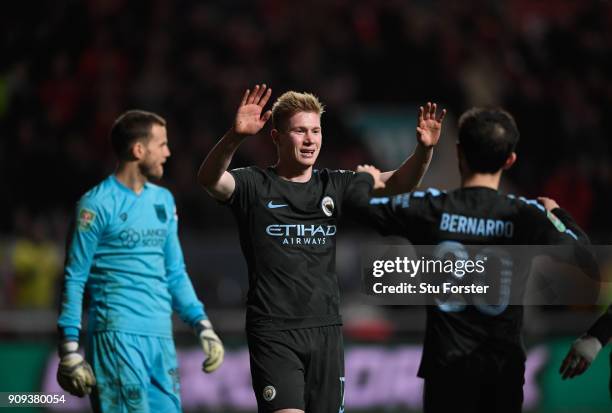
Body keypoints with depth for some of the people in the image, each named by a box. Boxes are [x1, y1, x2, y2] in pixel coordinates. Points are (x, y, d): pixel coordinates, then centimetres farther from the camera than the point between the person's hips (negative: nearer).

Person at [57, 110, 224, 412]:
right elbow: (75, 278, -5)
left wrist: (202, 326, 14)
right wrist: (69, 348, -10)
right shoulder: (97, 204, -5)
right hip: (117, 334, -7)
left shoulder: (163, 201, 17)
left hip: (161, 337, 7)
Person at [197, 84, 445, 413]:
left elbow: (396, 183, 8)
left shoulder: (334, 186, 10)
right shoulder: (255, 186, -5)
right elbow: (209, 179, -23)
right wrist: (235, 136, -43)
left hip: (326, 327, 5)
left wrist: (424, 149, -12)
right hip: (273, 332, -5)